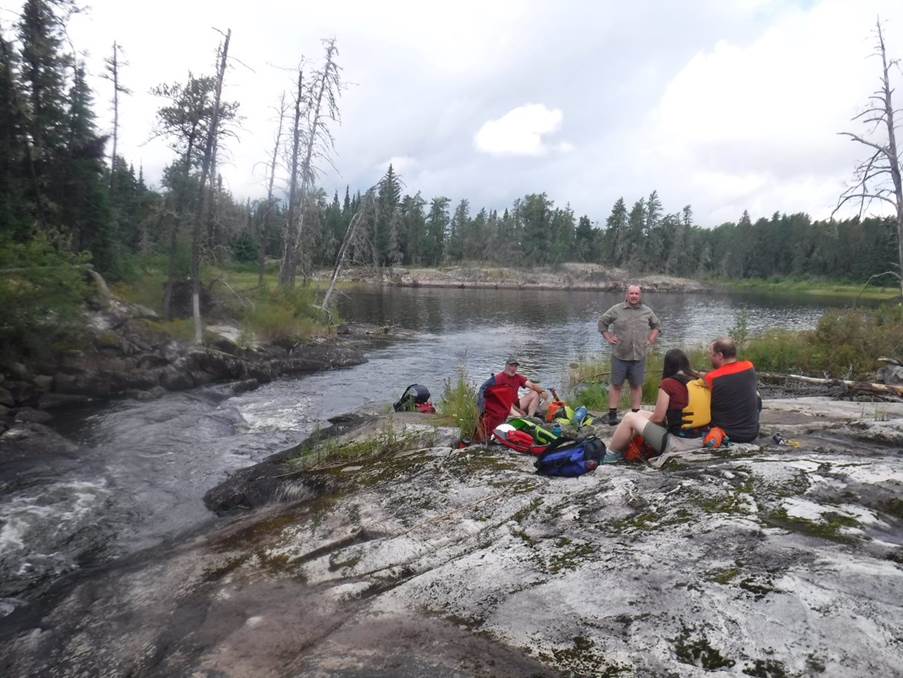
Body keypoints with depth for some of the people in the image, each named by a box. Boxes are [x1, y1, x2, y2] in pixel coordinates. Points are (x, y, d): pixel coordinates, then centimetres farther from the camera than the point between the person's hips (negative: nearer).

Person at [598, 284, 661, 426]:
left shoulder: (647, 311, 7)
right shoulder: (616, 310, -1)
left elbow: (657, 326, 22)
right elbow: (602, 322, 10)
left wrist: (651, 340, 10)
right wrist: (608, 338, 3)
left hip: (639, 356, 2)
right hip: (619, 355, -2)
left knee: (637, 385, 8)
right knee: (616, 385, 1)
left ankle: (636, 414, 18)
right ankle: (612, 415, 6)